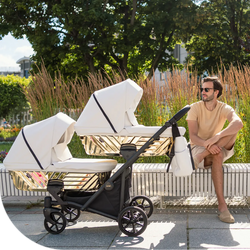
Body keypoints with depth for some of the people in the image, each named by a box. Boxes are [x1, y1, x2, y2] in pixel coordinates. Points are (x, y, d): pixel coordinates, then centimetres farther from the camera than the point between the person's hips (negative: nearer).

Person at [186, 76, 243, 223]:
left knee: (233, 130, -25)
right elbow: (193, 137, -18)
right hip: (198, 147, -2)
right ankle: (222, 206, -39)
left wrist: (216, 137, -48)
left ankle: (202, 157, -29)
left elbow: (238, 123, -32)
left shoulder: (224, 109, -7)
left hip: (220, 148, 2)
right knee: (217, 156, -36)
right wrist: (207, 144, -40)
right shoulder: (195, 108, -8)